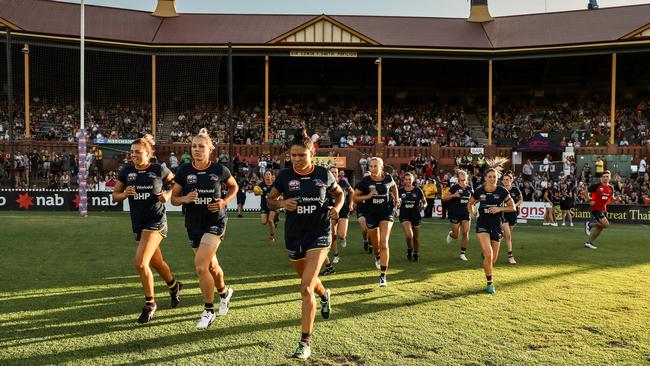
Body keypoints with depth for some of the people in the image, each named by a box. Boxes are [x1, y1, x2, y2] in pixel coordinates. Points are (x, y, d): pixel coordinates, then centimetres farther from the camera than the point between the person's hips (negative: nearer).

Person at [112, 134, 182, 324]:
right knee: (156, 262, 18)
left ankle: (150, 304, 2)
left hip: (156, 221, -5)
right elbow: (115, 195, 9)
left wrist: (168, 194, -10)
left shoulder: (159, 170, -7)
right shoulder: (127, 171, 3)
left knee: (140, 263, -16)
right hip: (138, 223, 5)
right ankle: (174, 286, 46)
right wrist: (125, 194, -12)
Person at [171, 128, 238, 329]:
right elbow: (174, 198, 3)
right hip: (193, 224, 4)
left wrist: (225, 201, -8)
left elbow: (234, 187, 10)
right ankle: (224, 292, 48)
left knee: (200, 266, -16)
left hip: (215, 222, -4)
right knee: (211, 266, 16)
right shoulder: (184, 171, -3)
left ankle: (209, 311, 3)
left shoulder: (219, 169, -8)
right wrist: (185, 199, -19)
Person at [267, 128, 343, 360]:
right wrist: (281, 204, -15)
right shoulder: (285, 176, -4)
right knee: (309, 280, 23)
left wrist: (336, 208, -8)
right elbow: (270, 200, 7)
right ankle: (324, 295, 60)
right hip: (294, 235, 3)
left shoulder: (323, 174, -5)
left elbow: (339, 193, 12)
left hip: (319, 234, -3)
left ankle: (305, 343, -8)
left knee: (306, 286, -15)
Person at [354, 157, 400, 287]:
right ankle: (377, 256, 55)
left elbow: (394, 186, 18)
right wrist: (368, 196, -21)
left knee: (384, 244, -13)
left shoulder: (388, 178, -6)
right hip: (371, 215, 1)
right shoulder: (365, 181, -12)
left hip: (386, 214, -1)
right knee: (375, 244, 16)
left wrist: (396, 198, 13)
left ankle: (383, 275, -11)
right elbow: (355, 197, -8)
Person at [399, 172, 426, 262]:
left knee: (416, 237, 12)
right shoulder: (400, 191, 0)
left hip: (416, 216, 1)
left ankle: (416, 254, 35)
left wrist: (423, 206, -17)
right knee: (409, 235, -21)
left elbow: (425, 202, 4)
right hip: (404, 216, -1)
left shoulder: (418, 190, -3)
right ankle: (409, 250, 8)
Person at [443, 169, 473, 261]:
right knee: (456, 235, 1)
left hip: (466, 214, 4)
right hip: (455, 214, -3)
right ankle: (450, 234, 39)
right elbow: (444, 198, -9)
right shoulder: (454, 187, -6)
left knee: (466, 233, -4)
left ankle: (462, 253, 8)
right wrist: (453, 195, -23)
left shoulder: (470, 189, 7)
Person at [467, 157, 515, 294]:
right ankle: (490, 283, -1)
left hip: (496, 226, 1)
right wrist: (471, 212, -8)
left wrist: (499, 208, -16)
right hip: (482, 225, -1)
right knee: (488, 255, -18)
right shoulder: (479, 191, -3)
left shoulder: (502, 191, -5)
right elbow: (470, 204, 13)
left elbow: (512, 207, 0)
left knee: (493, 259, 8)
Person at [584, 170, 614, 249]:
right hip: (596, 208, -7)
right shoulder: (596, 186, -11)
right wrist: (590, 200, -15)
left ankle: (589, 243, 20)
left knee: (600, 228, 9)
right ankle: (589, 224, 4)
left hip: (603, 209, 7)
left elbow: (611, 198, 22)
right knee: (606, 224, -19)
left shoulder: (611, 188, 7)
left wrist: (615, 199, 0)